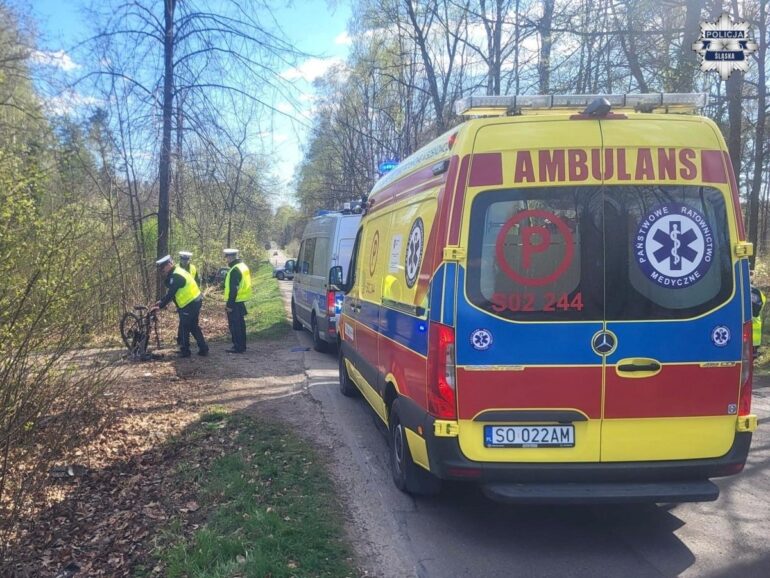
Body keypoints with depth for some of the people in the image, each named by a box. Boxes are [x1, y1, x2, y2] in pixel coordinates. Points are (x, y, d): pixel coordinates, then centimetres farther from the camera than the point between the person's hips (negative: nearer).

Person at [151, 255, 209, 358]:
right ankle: (204, 349, 19)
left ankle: (185, 351, 11)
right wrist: (161, 301, 15)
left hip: (189, 305, -10)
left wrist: (160, 306, -13)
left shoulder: (176, 276, -19)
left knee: (184, 329, 2)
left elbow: (170, 294, -20)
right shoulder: (177, 272, 13)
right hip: (195, 302, 10)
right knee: (194, 327, 17)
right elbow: (170, 292, 19)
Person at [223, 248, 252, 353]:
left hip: (235, 302, -10)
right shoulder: (243, 266, 12)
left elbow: (233, 289, -22)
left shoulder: (235, 270, -19)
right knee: (240, 324, 16)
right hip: (241, 300, 10)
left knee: (234, 325, -3)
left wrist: (229, 304, -20)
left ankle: (238, 347, 0)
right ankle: (242, 346, 23)